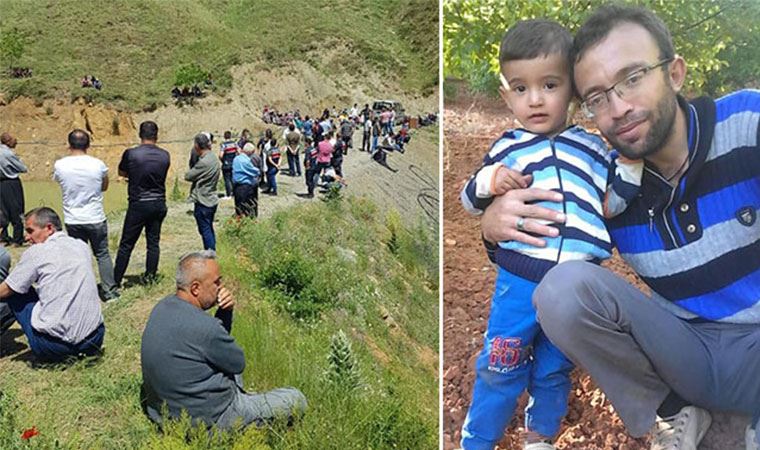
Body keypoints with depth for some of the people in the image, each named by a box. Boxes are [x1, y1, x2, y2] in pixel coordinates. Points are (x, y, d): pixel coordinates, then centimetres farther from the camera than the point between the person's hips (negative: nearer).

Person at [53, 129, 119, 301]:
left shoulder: (60, 165, -9)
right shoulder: (98, 165, -11)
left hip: (72, 220, 1)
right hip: (96, 219, -1)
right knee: (102, 255, 11)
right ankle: (110, 291, 13)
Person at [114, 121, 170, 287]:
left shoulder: (131, 154, -11)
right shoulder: (165, 155, -1)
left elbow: (121, 172, 5)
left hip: (138, 204, -3)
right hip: (159, 203, 3)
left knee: (126, 244, 5)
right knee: (153, 242, 12)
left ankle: (116, 281, 12)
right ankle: (150, 276, 17)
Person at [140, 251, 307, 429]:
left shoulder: (163, 306, -2)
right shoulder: (203, 327, -31)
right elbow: (238, 364, -12)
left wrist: (226, 311, -7)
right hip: (206, 420, -9)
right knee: (296, 400, -3)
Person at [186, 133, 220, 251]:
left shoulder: (203, 162, -23)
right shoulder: (213, 157, 5)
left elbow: (188, 176, -14)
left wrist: (190, 171, 4)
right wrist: (194, 172, -4)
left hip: (203, 202, -9)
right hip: (212, 200, 9)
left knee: (205, 230, 0)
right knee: (209, 229, 18)